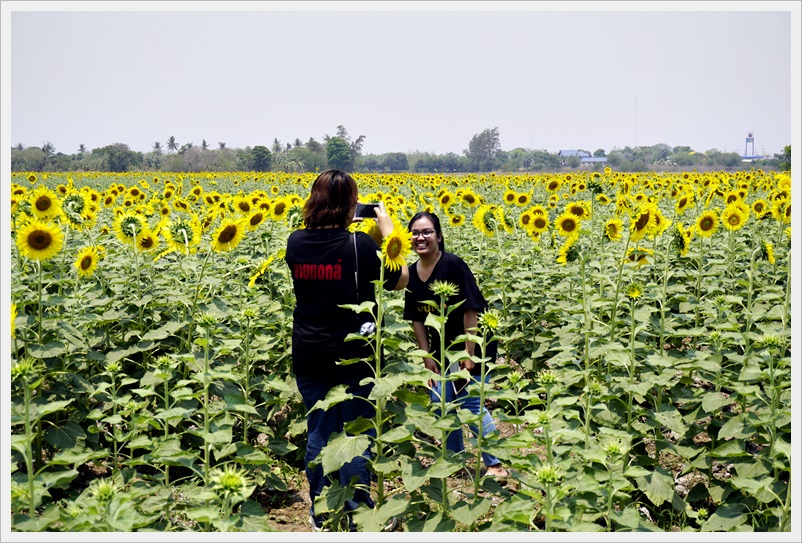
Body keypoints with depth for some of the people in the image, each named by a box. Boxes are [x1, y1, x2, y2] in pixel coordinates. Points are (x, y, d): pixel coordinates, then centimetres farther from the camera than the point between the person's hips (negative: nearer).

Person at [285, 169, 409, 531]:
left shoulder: (295, 243, -3)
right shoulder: (359, 244, -17)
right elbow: (400, 281, -4)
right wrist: (387, 229, 1)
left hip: (309, 356, 5)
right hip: (354, 355, -4)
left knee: (318, 434, 16)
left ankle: (320, 517, 29)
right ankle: (355, 518, 21)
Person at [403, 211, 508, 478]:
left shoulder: (453, 265, -20)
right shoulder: (412, 273, -2)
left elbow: (471, 309, -20)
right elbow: (417, 318, 5)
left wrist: (469, 354, -20)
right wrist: (427, 356, 1)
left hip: (474, 345, -6)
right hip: (442, 348, 6)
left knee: (472, 403, -6)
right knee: (440, 403, 5)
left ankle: (496, 464, 9)